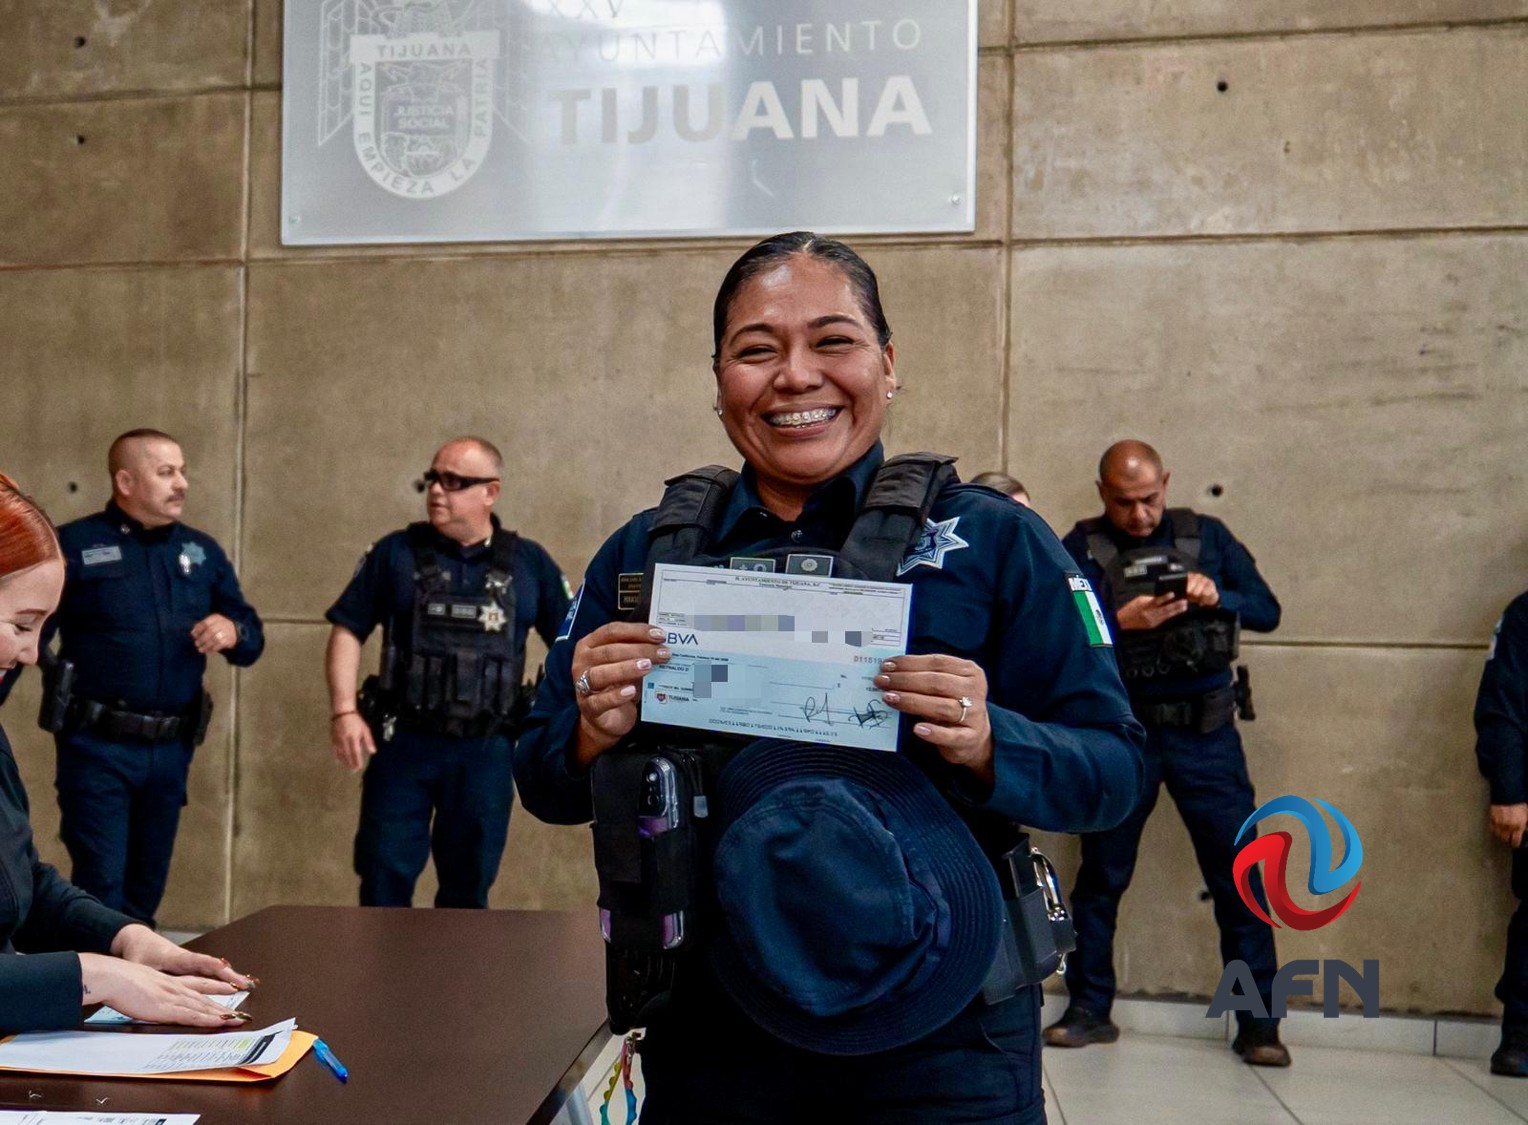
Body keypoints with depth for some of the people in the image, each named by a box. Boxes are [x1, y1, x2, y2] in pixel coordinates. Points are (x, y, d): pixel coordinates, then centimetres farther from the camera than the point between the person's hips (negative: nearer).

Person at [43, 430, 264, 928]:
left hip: (172, 750, 5)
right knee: (101, 891, -1)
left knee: (145, 891, 16)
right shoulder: (74, 545, -5)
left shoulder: (202, 551, 10)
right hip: (97, 748, -5)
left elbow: (252, 639, 9)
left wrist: (233, 632, -13)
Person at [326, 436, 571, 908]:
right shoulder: (395, 553, 2)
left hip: (486, 751, 1)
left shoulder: (529, 562, 3)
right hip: (403, 742, 0)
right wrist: (344, 711, -9)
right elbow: (347, 631, 2)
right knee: (384, 876, 2)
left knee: (468, 885, 11)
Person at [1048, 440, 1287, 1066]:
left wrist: (1217, 597, -15)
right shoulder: (1082, 547, 1)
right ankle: (1089, 1010, 22)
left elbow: (1268, 612, 4)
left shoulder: (1207, 537, 5)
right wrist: (1120, 622, -25)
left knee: (1239, 876, 2)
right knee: (1101, 875, 8)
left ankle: (1259, 1022, 13)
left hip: (1206, 733, 0)